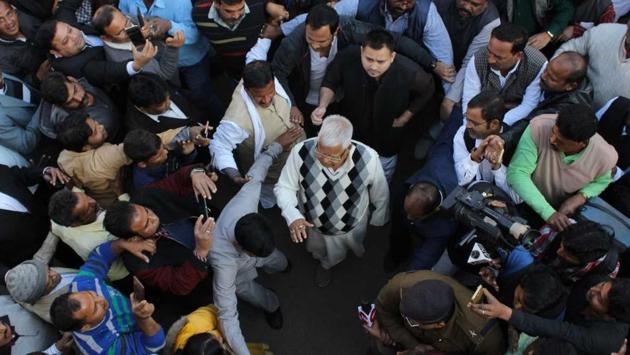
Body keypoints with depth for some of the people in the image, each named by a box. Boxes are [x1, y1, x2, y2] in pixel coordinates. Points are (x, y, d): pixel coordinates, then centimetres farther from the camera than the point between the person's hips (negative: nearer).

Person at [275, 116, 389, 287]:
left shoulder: (368, 158, -36)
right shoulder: (301, 152, -38)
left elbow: (380, 194, -14)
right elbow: (284, 187, -21)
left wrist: (378, 219, 4)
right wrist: (293, 216, -39)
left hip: (352, 227, 0)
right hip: (314, 225, 0)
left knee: (357, 249, 37)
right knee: (322, 255, 35)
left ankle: (358, 251, 76)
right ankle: (324, 264, 73)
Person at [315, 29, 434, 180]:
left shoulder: (409, 71, -35)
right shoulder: (347, 58, -34)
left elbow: (426, 91, -9)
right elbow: (330, 82, -13)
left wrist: (403, 119, -7)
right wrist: (323, 106, -31)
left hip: (386, 142, 0)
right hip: (349, 134, 0)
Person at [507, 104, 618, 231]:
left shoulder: (605, 156, -25)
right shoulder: (539, 127, -33)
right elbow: (516, 173, -33)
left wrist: (582, 196, -22)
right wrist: (548, 213, -41)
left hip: (566, 210, 2)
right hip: (528, 202, -1)